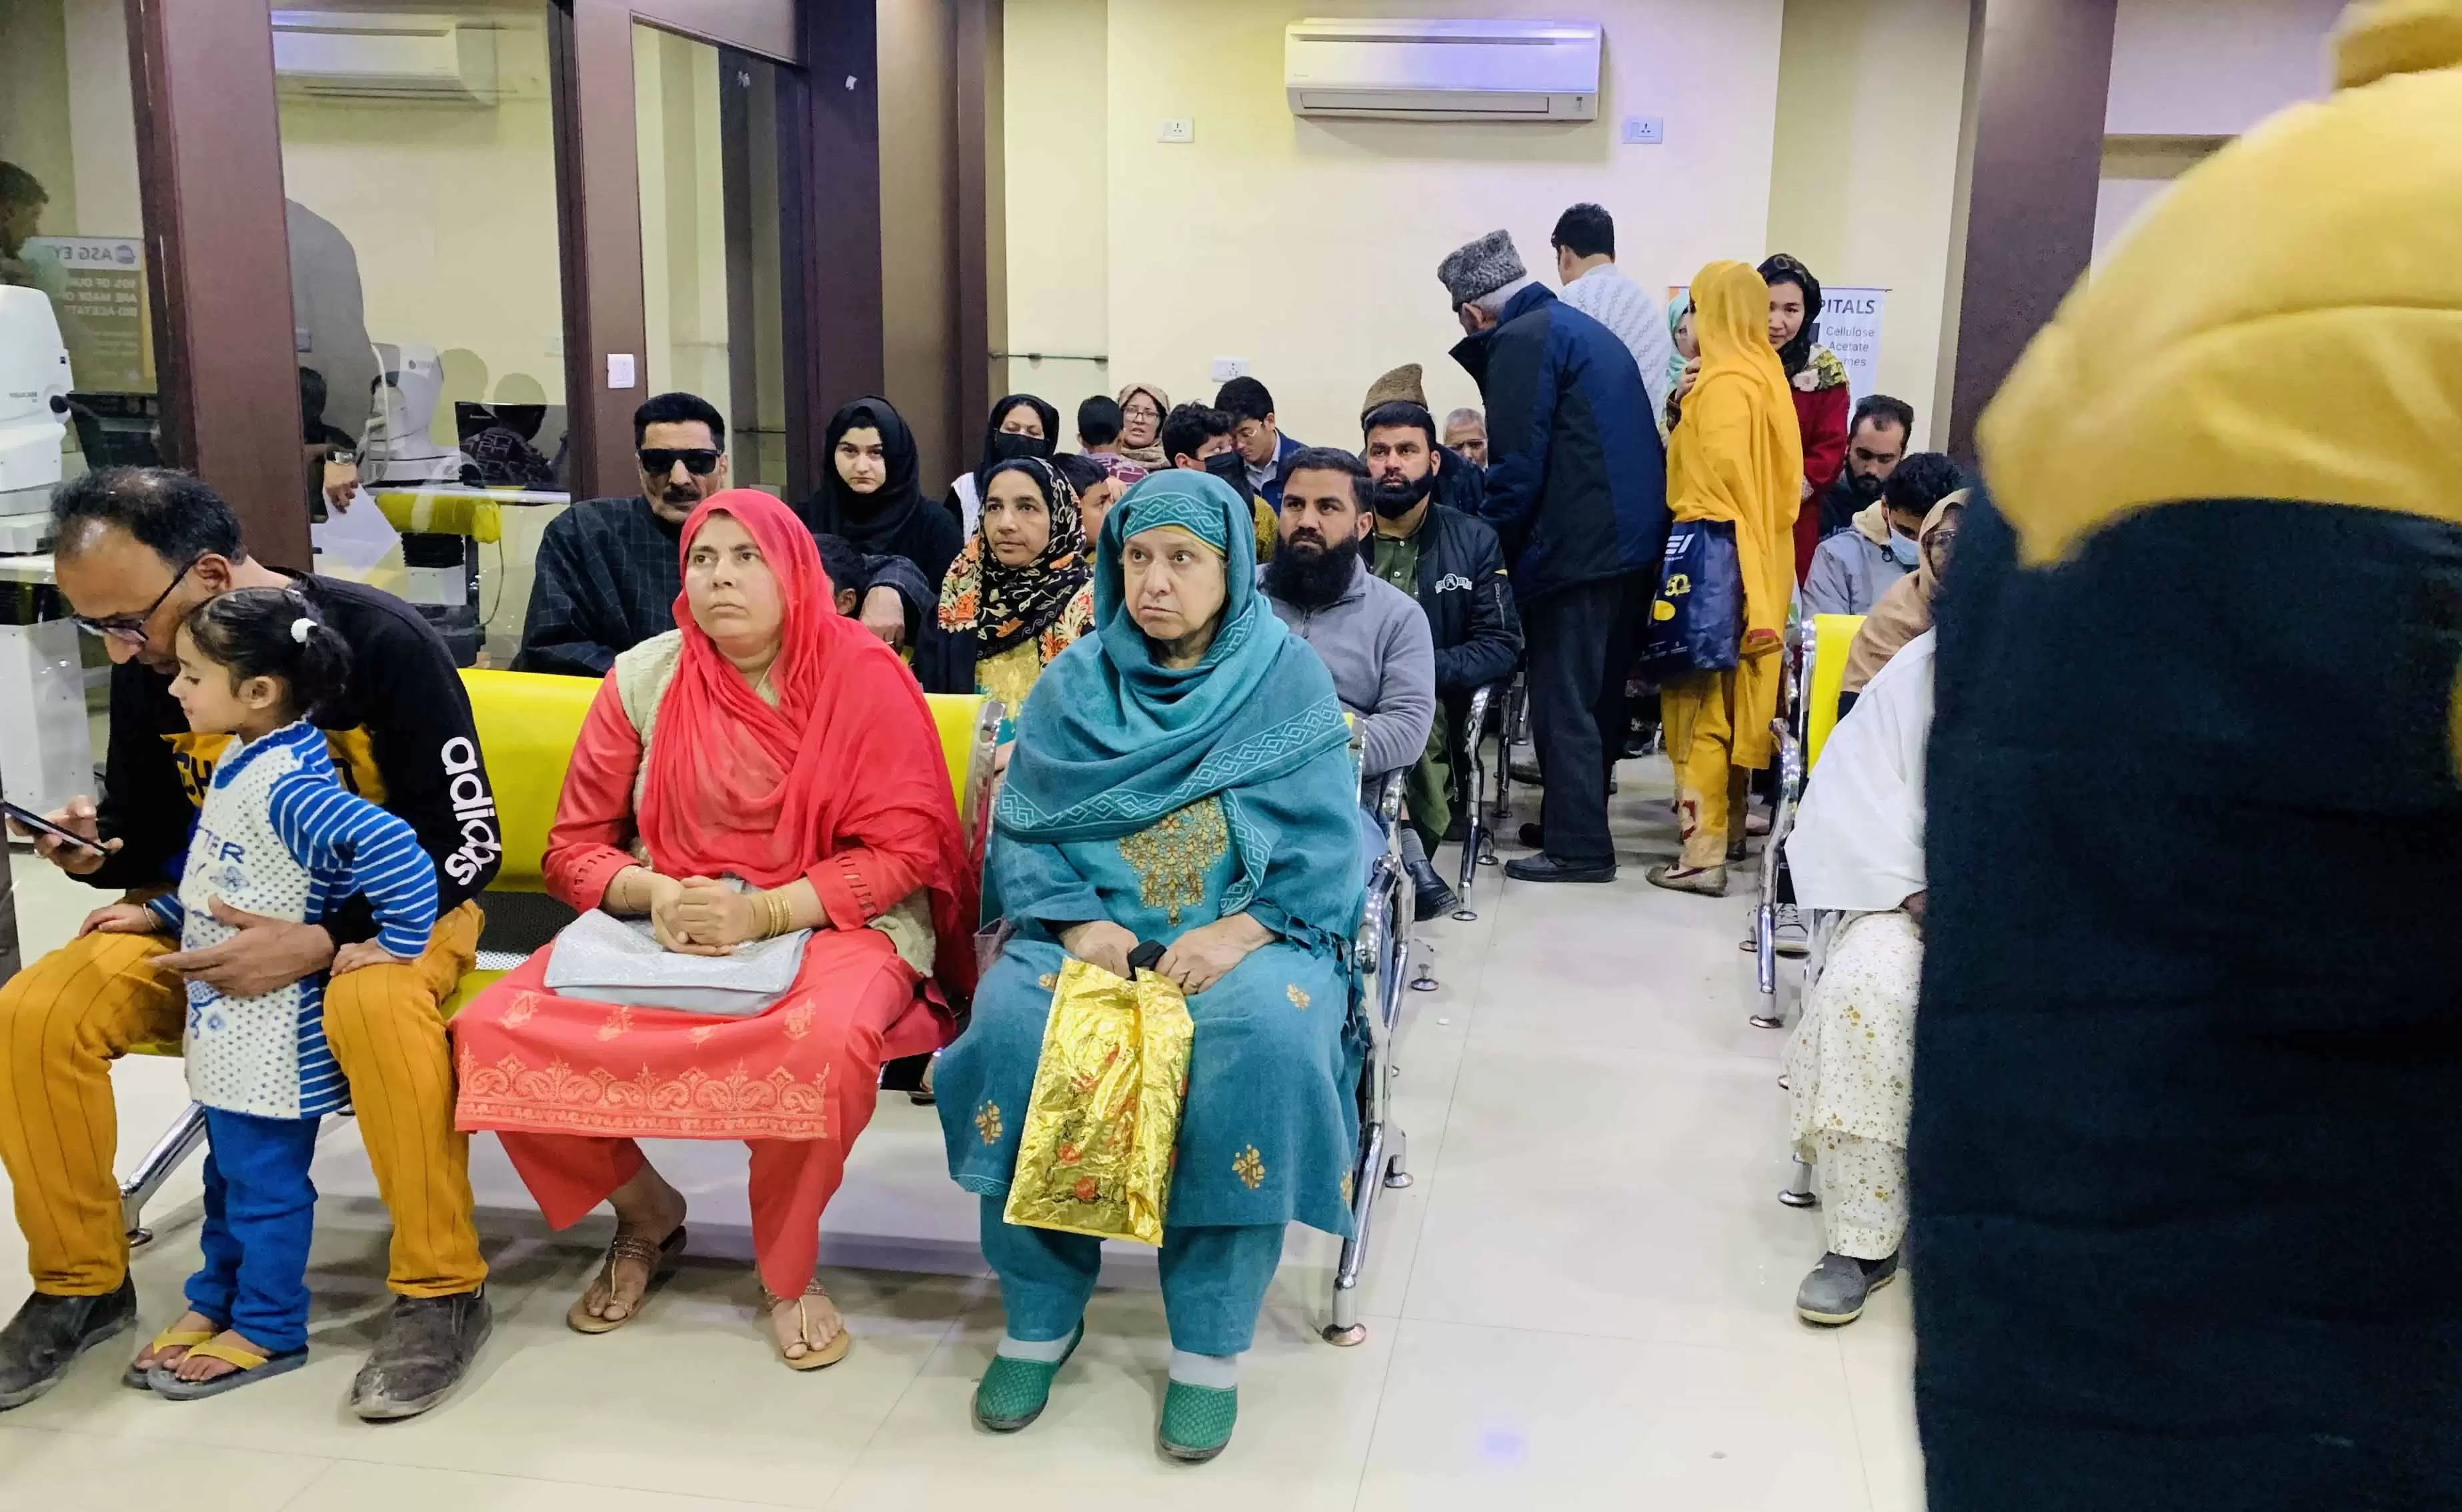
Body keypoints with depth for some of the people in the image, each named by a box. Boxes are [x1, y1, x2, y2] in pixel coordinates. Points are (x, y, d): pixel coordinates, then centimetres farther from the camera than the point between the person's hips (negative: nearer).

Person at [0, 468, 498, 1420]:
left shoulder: (381, 642, -21)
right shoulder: (146, 673, -4)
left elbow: (470, 842, -20)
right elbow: (147, 835, 11)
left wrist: (322, 944, -30)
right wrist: (95, 851, -15)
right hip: (224, 909, 6)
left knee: (374, 1008, -39)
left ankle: (441, 1289, -20)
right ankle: (81, 1282, 7)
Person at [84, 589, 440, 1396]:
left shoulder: (287, 785, -27)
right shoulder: (239, 766, 5)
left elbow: (395, 849, -39)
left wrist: (393, 944, -31)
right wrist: (160, 913, 13)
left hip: (274, 1035, -10)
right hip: (227, 1024, 10)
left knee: (265, 1179, 5)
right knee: (228, 1171, 23)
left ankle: (266, 1329, 21)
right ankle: (215, 1300, 40)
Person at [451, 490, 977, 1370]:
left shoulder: (863, 676, -5)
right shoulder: (644, 678, 4)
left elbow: (905, 849, -9)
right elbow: (574, 847, 7)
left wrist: (764, 912, -21)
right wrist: (654, 894, -15)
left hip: (830, 925, -3)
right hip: (661, 925, 4)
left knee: (823, 1041, -39)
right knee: (493, 1034, -20)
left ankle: (789, 1271, -6)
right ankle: (647, 1213, 10)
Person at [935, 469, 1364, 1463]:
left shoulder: (1290, 678, 3)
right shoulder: (1075, 681, 8)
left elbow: (1325, 846, -4)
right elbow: (1022, 830, 5)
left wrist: (1238, 931, -21)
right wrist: (1077, 922, -15)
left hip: (1248, 931, -2)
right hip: (1093, 926, 2)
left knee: (1264, 1031, -34)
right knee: (1015, 1015, -28)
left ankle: (1211, 1342, -19)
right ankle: (1039, 1312, -10)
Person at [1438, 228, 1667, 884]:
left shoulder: (1524, 340, -10)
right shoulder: (1584, 327, 20)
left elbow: (1517, 467, -15)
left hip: (1579, 550, -10)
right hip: (1633, 542, 10)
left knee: (1564, 699, -2)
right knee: (1597, 692, 17)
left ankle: (1578, 846, 2)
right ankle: (1575, 819, 27)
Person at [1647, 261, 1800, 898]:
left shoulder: (1724, 384, -15)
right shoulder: (1764, 373, 13)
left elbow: (1720, 483, -19)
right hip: (1757, 560, 9)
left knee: (1700, 702, -8)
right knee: (1731, 698, 18)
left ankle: (1704, 853, -9)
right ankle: (1727, 822, 28)